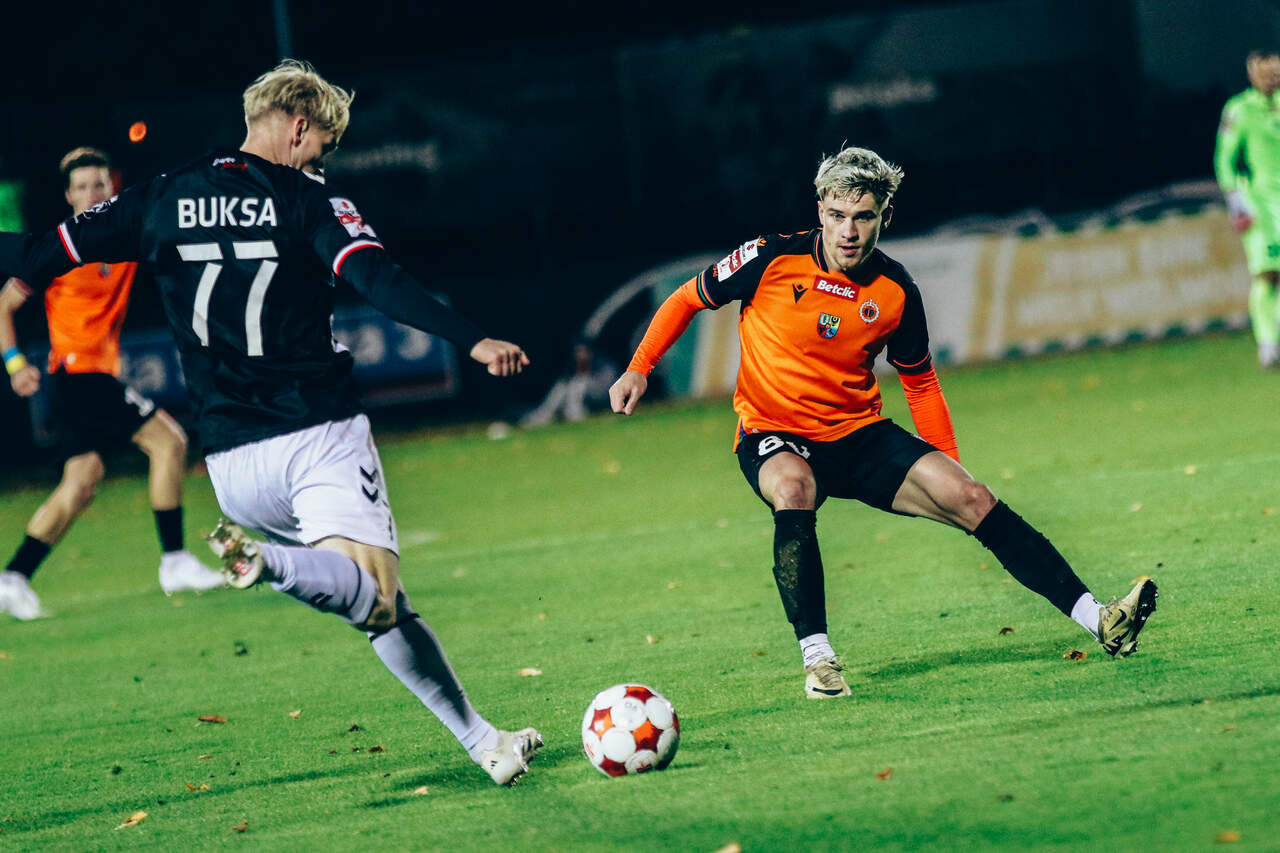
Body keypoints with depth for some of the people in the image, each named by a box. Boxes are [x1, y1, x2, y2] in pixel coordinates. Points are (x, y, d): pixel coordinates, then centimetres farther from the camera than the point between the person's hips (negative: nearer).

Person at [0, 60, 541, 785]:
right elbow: (381, 281, -18)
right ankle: (273, 563, -44)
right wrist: (472, 339, -25)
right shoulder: (308, 201, -3)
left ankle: (484, 742, 9)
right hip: (321, 435, -5)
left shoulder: (161, 201, 9)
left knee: (381, 606, 15)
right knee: (374, 595, -17)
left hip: (232, 464, 5)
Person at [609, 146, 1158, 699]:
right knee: (794, 486, -39)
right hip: (773, 436, -3)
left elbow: (920, 382, 11)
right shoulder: (773, 259, -13)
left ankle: (1097, 620, -14)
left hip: (859, 435, 3)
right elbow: (688, 299, 4)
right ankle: (817, 659, -32)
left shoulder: (895, 292, -4)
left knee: (971, 499, -15)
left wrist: (948, 472, 6)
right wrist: (638, 369, -1)